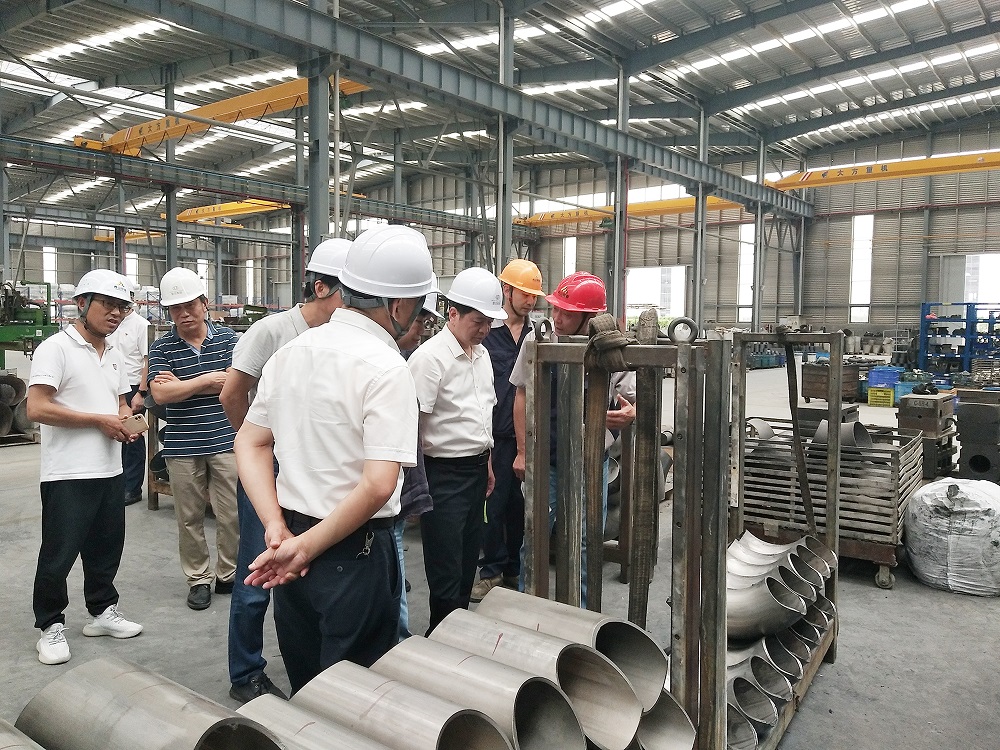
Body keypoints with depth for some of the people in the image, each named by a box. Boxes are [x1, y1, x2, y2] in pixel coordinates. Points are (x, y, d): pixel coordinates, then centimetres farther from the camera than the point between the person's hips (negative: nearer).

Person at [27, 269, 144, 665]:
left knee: (106, 547, 17)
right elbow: (36, 408, -19)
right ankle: (51, 626, 20)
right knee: (59, 554, 4)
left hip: (109, 470, 7)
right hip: (68, 474, -7)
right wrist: (100, 420, -18)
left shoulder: (115, 357, 13)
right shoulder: (56, 348, -11)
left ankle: (102, 611, 32)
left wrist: (127, 419, 0)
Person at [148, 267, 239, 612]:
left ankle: (229, 575, 23)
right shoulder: (161, 347, 2)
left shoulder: (227, 337, 2)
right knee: (189, 518, 10)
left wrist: (181, 384, -9)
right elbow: (160, 393, -11)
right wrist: (207, 380, -10)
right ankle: (198, 579, 24)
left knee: (231, 515, 6)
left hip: (225, 442, 0)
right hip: (182, 447, 0)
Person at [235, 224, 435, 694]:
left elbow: (250, 444, 9)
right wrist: (305, 548, -15)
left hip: (289, 543, 7)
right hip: (354, 553, -7)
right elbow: (378, 485, -26)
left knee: (303, 692, 24)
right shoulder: (386, 369, -18)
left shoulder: (290, 351, 4)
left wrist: (277, 528, 0)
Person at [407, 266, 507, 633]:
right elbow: (412, 424, -19)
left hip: (476, 470, 8)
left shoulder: (482, 354, 10)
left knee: (468, 565, 18)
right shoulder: (429, 358, -16)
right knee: (446, 576, 1)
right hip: (443, 475, -8)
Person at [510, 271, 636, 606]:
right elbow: (522, 394, 5)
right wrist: (522, 450, 6)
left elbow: (635, 401, 3)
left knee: (587, 544, 11)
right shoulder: (537, 340, -7)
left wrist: (630, 413, -22)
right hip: (544, 459, 0)